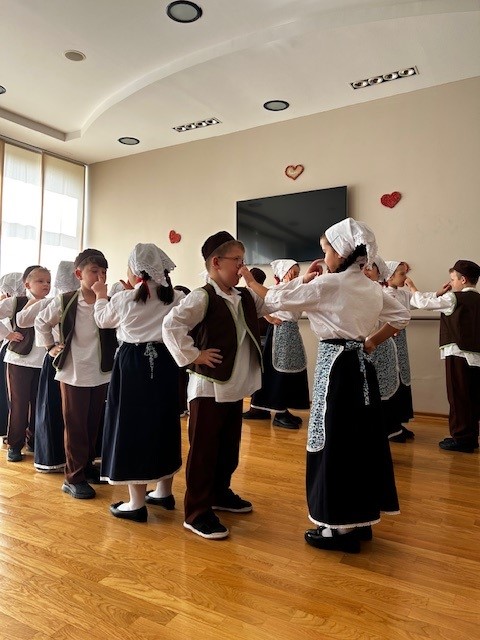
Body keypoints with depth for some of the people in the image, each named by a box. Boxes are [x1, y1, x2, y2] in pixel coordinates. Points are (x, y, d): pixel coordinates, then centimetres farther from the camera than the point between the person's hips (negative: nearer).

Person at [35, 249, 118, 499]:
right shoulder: (64, 301, -6)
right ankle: (74, 477, 16)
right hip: (73, 373, -2)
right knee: (75, 427, 5)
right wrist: (50, 346, 5)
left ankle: (87, 465, 33)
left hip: (102, 373, 3)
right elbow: (41, 322, 9)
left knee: (94, 424, 14)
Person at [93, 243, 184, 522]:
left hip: (133, 364, -4)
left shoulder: (123, 299, -7)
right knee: (164, 425, 15)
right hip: (165, 363, 4)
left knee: (132, 427, 4)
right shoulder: (177, 298, -2)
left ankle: (136, 503, 10)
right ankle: (164, 492, 29)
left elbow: (103, 320, 13)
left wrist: (101, 295, 29)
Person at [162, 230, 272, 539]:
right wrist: (193, 355, -19)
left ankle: (220, 493, 39)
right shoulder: (202, 297, -15)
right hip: (209, 387, -8)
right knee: (204, 451, 2)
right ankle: (197, 513, 15)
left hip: (235, 387, 8)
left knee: (230, 447, 20)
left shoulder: (245, 297, 9)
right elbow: (171, 325, -23)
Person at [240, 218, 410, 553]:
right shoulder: (372, 287, 10)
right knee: (361, 442, 14)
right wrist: (371, 342, 14)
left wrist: (251, 281, 10)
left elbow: (278, 299, -6)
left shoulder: (327, 284, -11)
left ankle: (340, 528, 11)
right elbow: (401, 316, 17)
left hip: (336, 366, -8)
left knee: (334, 444, 1)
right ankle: (361, 520, 27)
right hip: (361, 366, 8)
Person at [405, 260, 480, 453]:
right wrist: (441, 294, 13)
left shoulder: (454, 298, -8)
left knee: (458, 398, -2)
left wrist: (413, 288, 12)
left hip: (458, 354, -7)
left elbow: (423, 302, -3)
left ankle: (461, 438, 2)